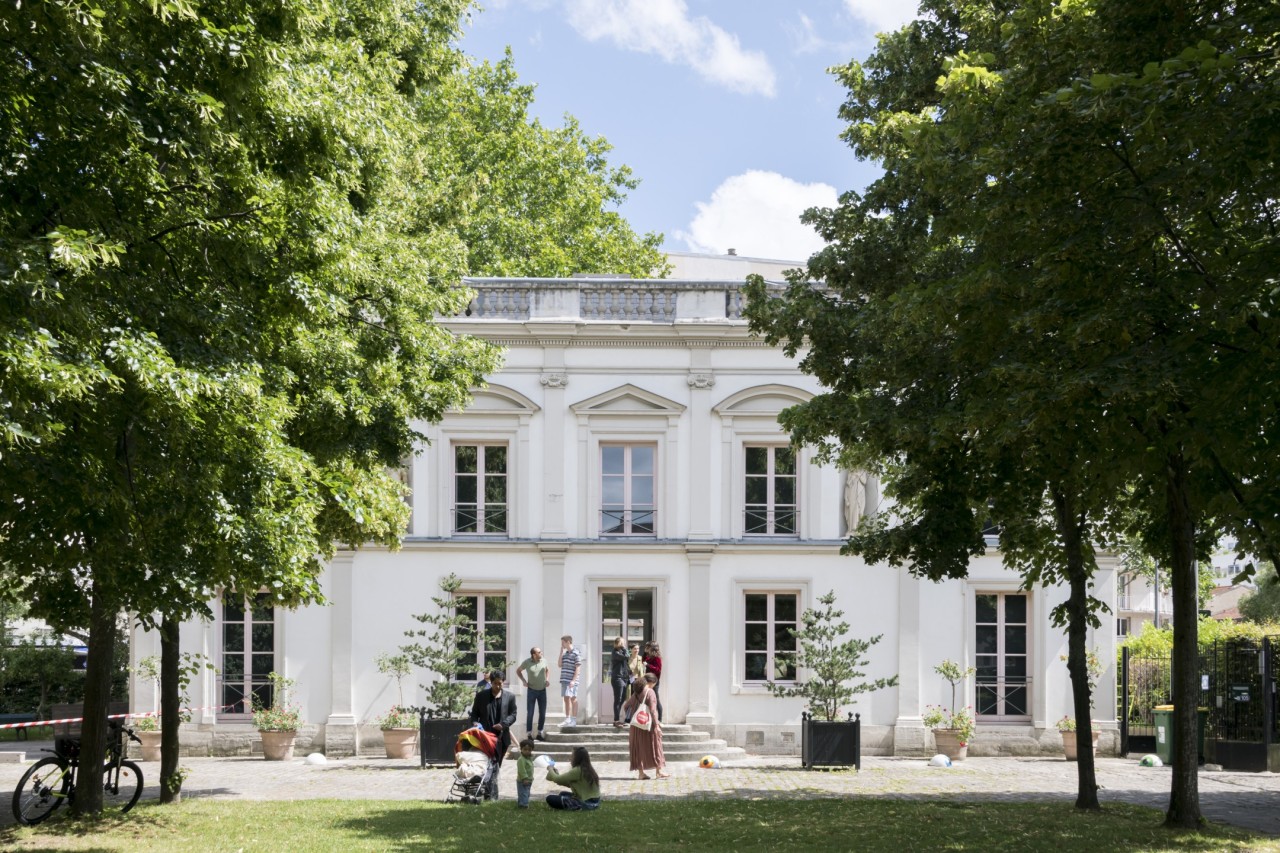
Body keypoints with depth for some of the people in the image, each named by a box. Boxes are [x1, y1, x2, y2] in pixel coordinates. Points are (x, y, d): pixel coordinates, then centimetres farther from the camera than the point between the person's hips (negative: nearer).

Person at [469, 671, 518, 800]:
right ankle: (491, 794, -8)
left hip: (501, 737, 1)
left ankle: (491, 794, 16)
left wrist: (503, 724, -11)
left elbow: (513, 715, 5)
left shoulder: (510, 696, 4)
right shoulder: (481, 696, 4)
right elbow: (474, 713, 9)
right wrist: (475, 723, -10)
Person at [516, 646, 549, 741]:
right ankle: (530, 734, 5)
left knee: (542, 713, 5)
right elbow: (518, 670, 6)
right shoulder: (527, 663, -10)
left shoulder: (544, 661, -3)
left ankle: (540, 733, 16)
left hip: (542, 690, 3)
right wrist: (523, 681, -3)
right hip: (532, 690, -3)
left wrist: (547, 679, 3)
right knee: (530, 713, 0)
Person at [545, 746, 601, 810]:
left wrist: (550, 769, 6)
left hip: (585, 804, -10)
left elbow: (557, 779, -15)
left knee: (550, 798, -7)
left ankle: (578, 808, -12)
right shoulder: (588, 769, 9)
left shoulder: (577, 771, -18)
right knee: (562, 793, 31)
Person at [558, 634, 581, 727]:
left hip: (571, 681, -8)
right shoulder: (565, 654, 16)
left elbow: (578, 668, -12)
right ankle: (567, 719, 17)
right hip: (564, 680, 8)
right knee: (566, 699, 11)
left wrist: (573, 680, -19)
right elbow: (560, 664, 11)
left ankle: (574, 720, -6)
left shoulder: (576, 653, -8)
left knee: (573, 699, -7)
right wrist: (561, 652, 6)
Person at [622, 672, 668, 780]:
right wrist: (656, 724, -16)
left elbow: (627, 705, 13)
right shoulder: (650, 692, -12)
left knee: (639, 748, 9)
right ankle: (660, 771, 6)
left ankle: (641, 772, 11)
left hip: (636, 725, 6)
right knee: (654, 746, 4)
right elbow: (653, 710, -18)